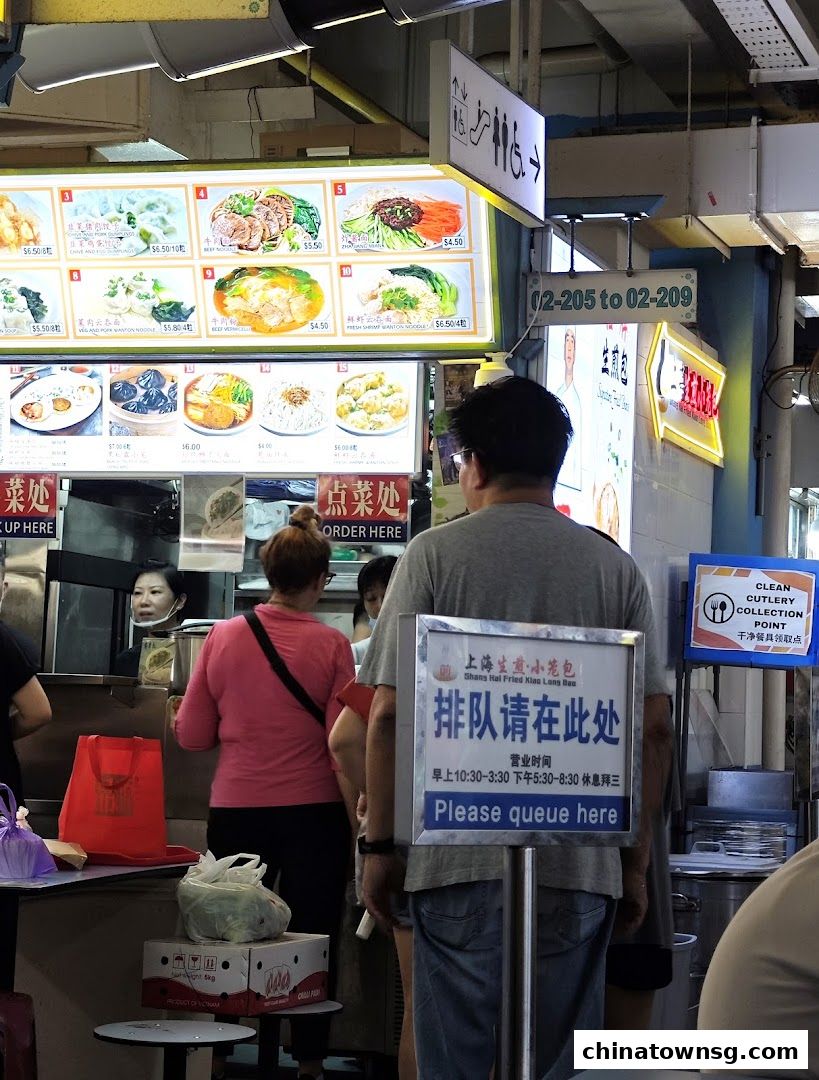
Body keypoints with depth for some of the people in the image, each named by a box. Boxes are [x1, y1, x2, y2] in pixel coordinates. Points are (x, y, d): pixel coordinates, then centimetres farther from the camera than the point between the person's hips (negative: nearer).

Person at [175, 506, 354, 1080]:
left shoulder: (224, 635, -2)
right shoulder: (332, 645, -9)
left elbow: (192, 735, 4)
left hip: (236, 808, 2)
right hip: (313, 811, -2)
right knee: (312, 940, 9)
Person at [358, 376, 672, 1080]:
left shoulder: (435, 554, 1)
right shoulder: (616, 568, 7)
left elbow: (389, 713, -3)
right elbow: (654, 727, 5)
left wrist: (380, 844, 5)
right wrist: (637, 861, 13)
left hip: (459, 859, -2)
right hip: (583, 864, 2)